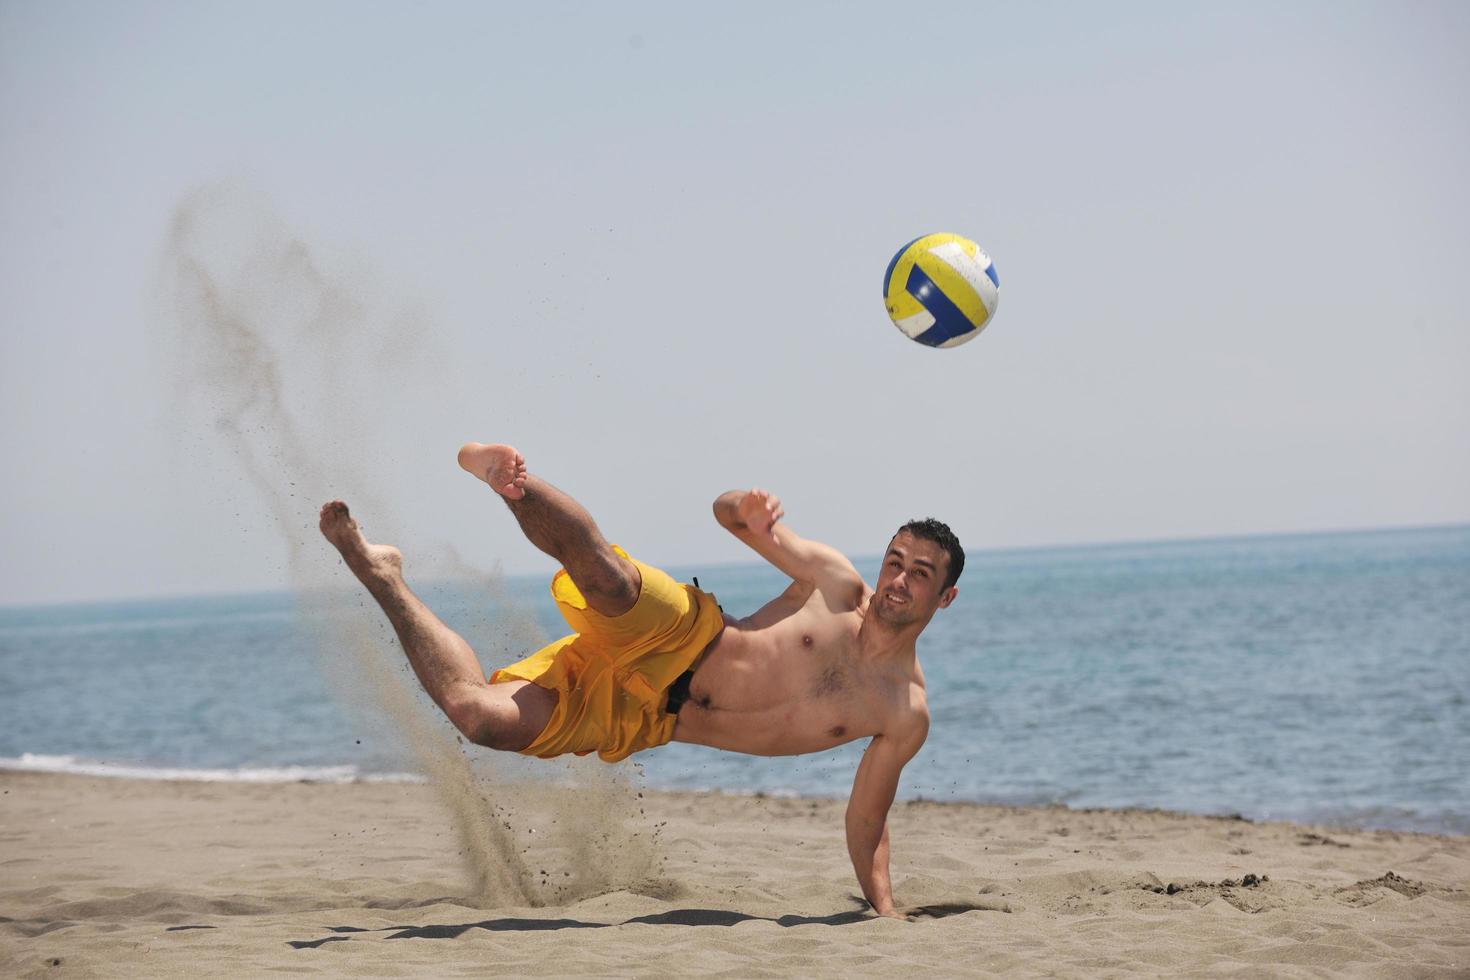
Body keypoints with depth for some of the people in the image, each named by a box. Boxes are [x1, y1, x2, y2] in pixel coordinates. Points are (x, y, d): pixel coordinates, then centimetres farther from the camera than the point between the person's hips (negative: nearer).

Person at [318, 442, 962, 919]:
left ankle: (379, 571, -4)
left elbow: (866, 824, 10)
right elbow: (724, 511, 7)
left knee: (482, 718, -21)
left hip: (645, 722, 0)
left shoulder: (905, 718, -2)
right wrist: (746, 508, -18)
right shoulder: (836, 582, -1)